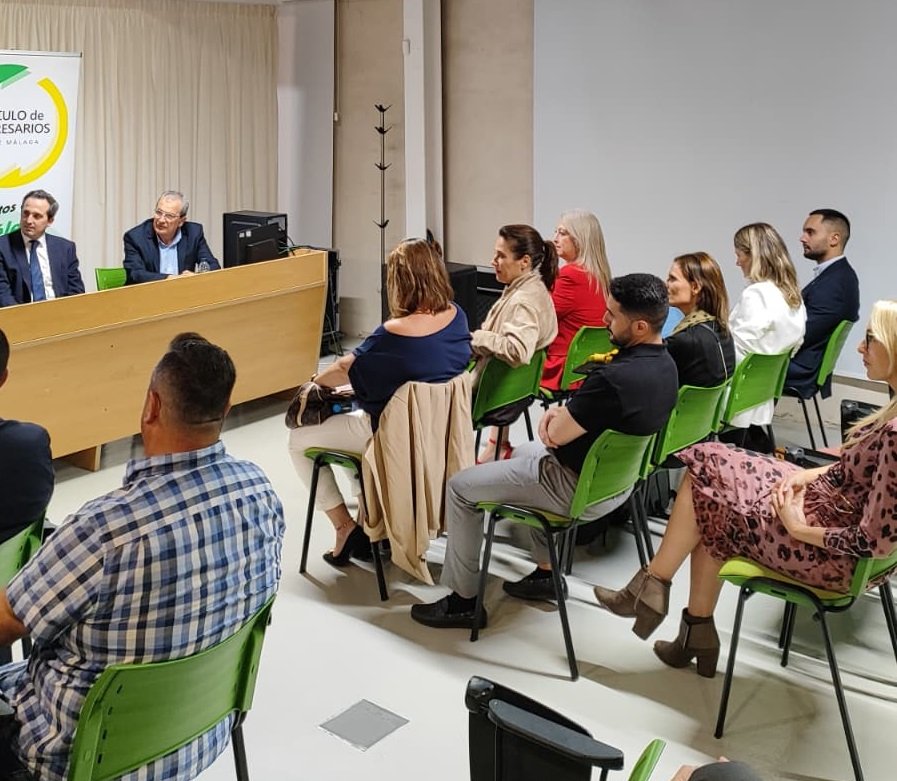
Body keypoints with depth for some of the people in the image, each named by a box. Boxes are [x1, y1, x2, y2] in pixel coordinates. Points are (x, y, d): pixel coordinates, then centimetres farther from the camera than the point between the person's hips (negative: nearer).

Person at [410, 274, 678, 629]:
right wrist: (563, 410, -7)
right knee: (524, 453, 34)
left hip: (582, 490, -9)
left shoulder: (616, 378, -34)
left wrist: (556, 418, -1)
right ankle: (546, 573, 35)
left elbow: (557, 435, -22)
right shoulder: (663, 363, -3)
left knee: (460, 486, 2)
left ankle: (464, 599, 13)